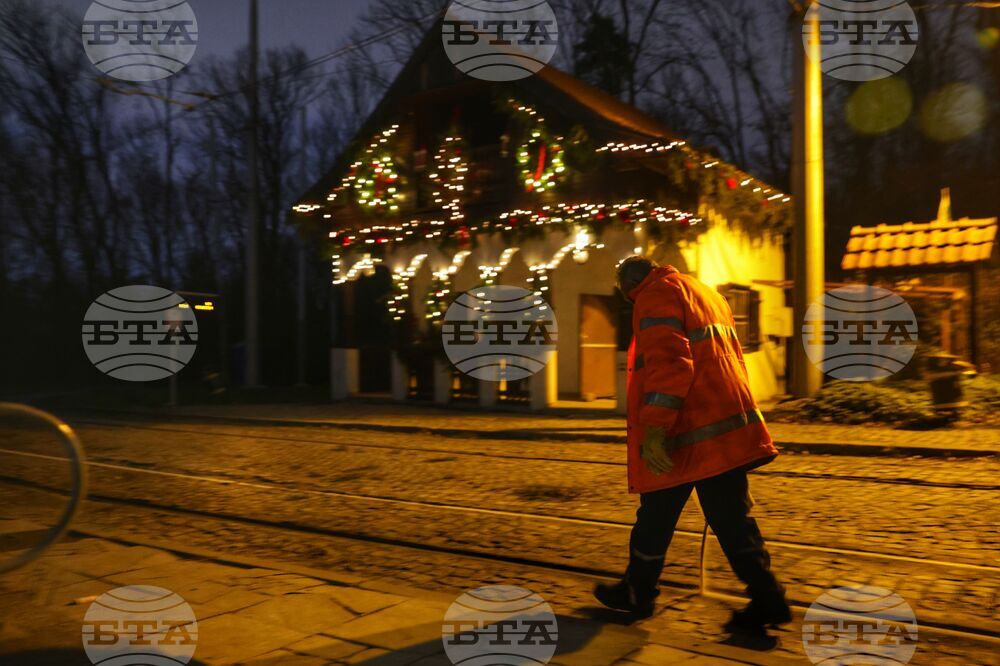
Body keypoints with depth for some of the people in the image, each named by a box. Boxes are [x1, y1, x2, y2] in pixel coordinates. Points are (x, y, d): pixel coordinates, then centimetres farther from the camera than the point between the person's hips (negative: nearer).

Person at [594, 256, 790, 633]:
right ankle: (767, 600, 8)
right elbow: (732, 358, 26)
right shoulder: (707, 294, 22)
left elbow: (668, 363, -22)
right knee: (732, 517, 10)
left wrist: (654, 429, -26)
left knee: (656, 518, 7)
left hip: (685, 435, -8)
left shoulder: (656, 296, -7)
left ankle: (636, 594, 22)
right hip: (729, 428, 8)